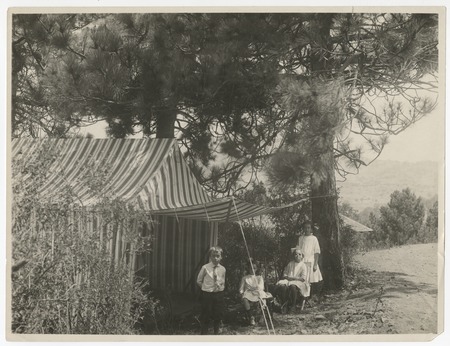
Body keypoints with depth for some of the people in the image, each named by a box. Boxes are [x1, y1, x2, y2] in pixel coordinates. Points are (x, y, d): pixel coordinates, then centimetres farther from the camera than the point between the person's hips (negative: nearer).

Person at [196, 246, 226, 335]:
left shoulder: (222, 269, 0)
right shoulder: (205, 268, -9)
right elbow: (199, 281, 1)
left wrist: (220, 288, 2)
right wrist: (205, 288, -3)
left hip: (218, 294, 3)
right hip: (207, 294, -3)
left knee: (218, 315, 9)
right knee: (206, 315, 2)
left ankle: (216, 332, 27)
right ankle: (204, 333, 16)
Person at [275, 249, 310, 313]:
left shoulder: (303, 266, 4)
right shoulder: (290, 264, 15)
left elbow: (303, 278, -6)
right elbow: (284, 274, 18)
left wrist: (292, 277, -11)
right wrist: (287, 277, -6)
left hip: (298, 282, -3)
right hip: (288, 281, 3)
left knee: (293, 286, -39)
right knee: (282, 286, -31)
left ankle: (293, 306, -23)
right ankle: (284, 305, -22)